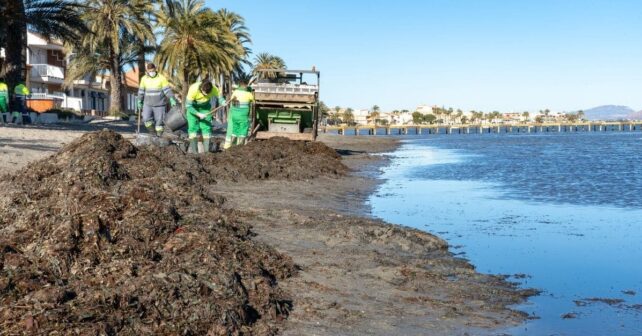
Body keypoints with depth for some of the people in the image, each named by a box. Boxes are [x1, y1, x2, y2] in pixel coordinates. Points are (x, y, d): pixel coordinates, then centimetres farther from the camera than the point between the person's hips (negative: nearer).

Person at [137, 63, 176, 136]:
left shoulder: (162, 78, -8)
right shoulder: (144, 79, 2)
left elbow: (167, 90, -12)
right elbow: (141, 91, 9)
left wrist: (172, 99, -22)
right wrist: (139, 102, 10)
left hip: (159, 104, -2)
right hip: (148, 104, 2)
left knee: (159, 120, -3)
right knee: (146, 119, -14)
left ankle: (159, 136, 7)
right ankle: (152, 132, 6)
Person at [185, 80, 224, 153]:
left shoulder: (214, 89, -30)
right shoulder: (193, 89, -36)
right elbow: (188, 105, -27)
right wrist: (198, 114, -34)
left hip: (205, 106, 2)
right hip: (193, 107, -2)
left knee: (207, 126, -8)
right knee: (193, 126, -12)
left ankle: (207, 150, -5)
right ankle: (193, 151, -12)